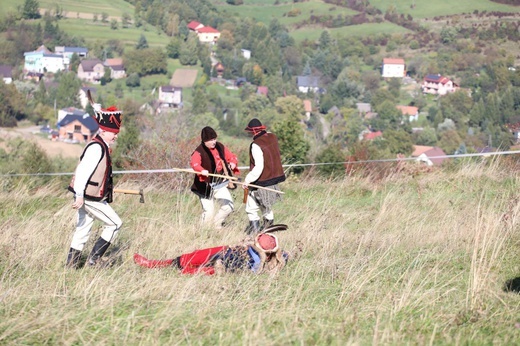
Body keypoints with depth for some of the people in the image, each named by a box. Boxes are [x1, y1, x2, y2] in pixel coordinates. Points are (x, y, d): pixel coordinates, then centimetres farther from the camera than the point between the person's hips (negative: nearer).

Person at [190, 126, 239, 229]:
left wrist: (233, 162, -8)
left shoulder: (220, 147, 7)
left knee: (229, 206, -2)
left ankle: (216, 226, 21)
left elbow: (231, 156, 16)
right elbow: (194, 163, -32)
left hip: (220, 185, 6)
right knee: (208, 213, -9)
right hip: (206, 186, -6)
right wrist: (201, 170, -54)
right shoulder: (199, 152, -14)